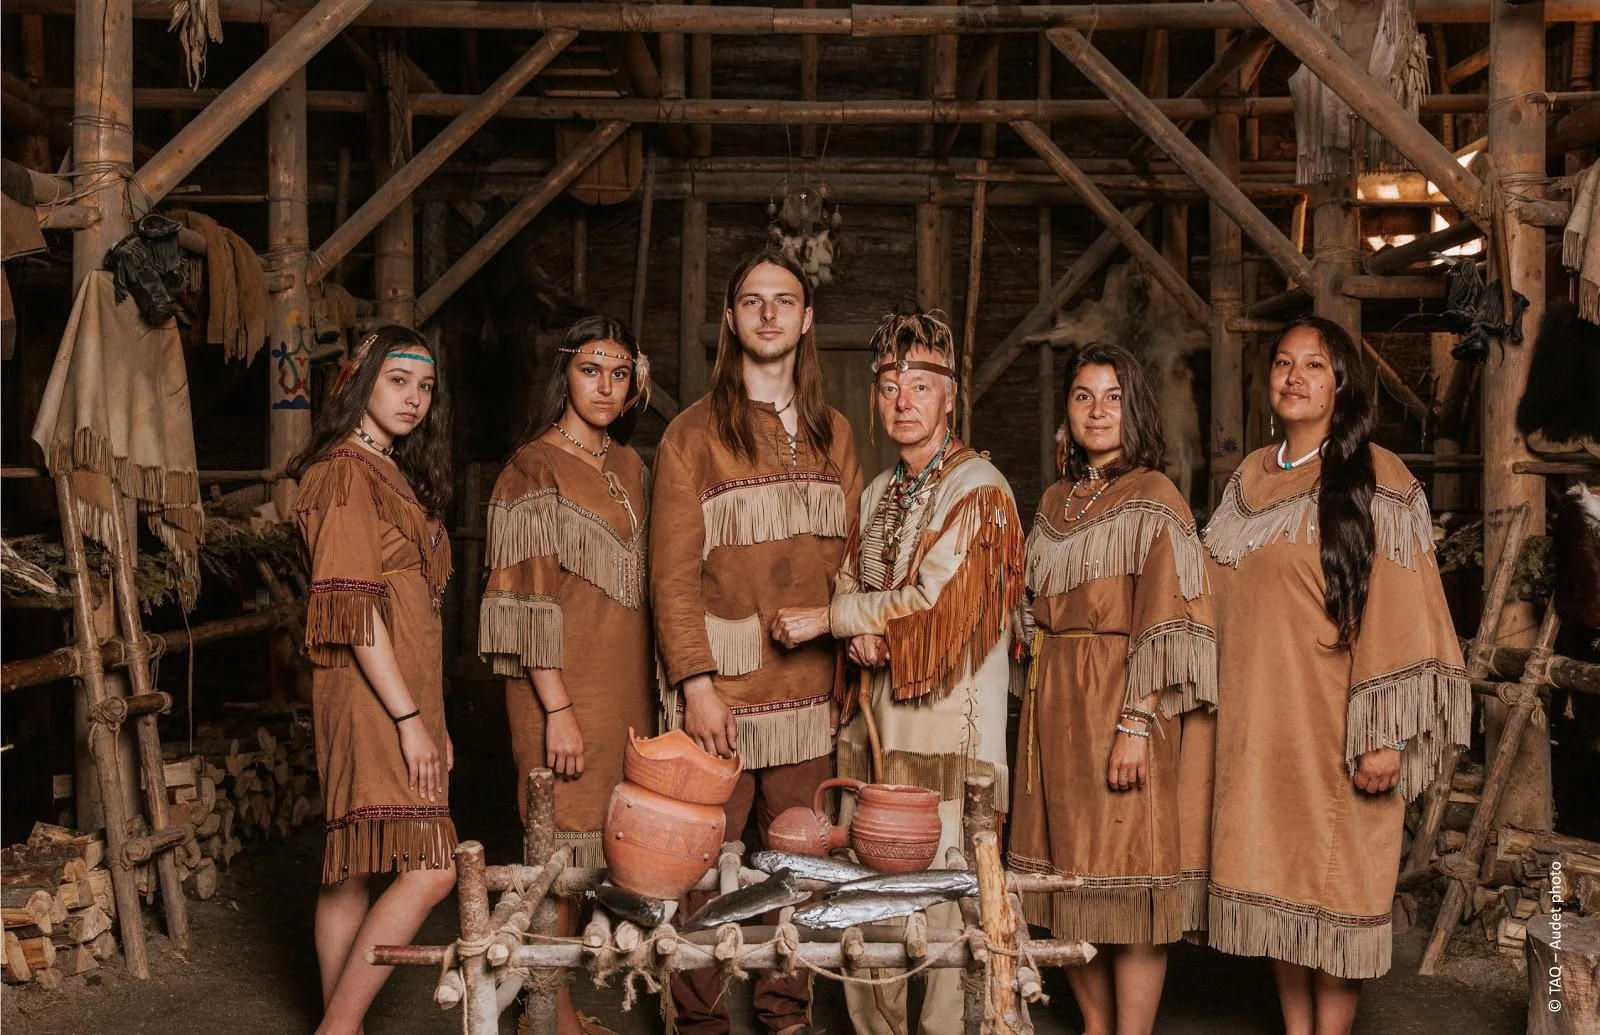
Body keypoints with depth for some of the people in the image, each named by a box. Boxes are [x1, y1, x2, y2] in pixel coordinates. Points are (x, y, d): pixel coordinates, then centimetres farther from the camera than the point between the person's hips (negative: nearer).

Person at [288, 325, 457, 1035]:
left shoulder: (396, 477, 20)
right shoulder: (345, 471, -9)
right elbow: (354, 608, -17)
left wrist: (431, 720, 19)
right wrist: (409, 717, -19)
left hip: (406, 696, 9)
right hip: (373, 698, -9)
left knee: (354, 868, 9)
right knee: (429, 869, -14)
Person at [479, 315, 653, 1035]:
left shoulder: (629, 465, 13)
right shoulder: (534, 468, -8)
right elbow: (528, 600, -13)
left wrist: (643, 694, 15)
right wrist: (557, 707, -18)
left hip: (625, 682, 7)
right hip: (563, 686, -7)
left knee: (605, 840, 9)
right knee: (564, 845, -1)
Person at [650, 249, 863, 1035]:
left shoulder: (832, 434, 13)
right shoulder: (693, 434, 0)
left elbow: (851, 557, 12)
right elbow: (672, 575, -5)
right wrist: (696, 685, -12)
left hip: (808, 691, 4)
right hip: (721, 690, -3)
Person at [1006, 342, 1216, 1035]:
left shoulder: (1153, 499, -5)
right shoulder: (1055, 502, 15)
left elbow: (1165, 624, -12)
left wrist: (1137, 721, -20)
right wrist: (1040, 693, 12)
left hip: (1122, 700, -6)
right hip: (1054, 707, 6)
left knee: (1128, 878, -3)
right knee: (1069, 873, 9)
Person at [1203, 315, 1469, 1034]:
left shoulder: (1376, 484, -6)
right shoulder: (1247, 481, 11)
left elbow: (1399, 615, -11)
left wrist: (1385, 735, -17)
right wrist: (1220, 717, 13)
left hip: (1333, 726, -5)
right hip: (1255, 724, 5)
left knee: (1333, 882, 1)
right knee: (1272, 877, 10)